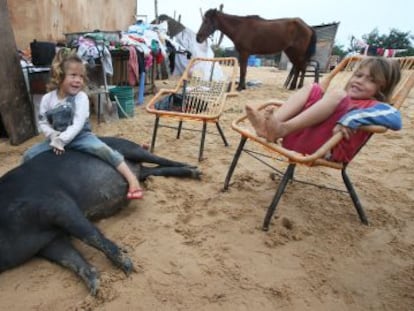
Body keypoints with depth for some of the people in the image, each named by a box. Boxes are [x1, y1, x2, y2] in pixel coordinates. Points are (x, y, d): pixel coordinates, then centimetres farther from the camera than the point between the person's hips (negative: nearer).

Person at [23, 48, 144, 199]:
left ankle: (132, 179, -32)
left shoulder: (81, 97, -14)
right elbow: (43, 122, 6)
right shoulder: (47, 98, -2)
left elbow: (78, 124, -20)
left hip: (80, 136, -4)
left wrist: (61, 140, -25)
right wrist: (53, 135, -13)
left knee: (102, 149, -30)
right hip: (57, 138, 5)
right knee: (28, 156, -3)